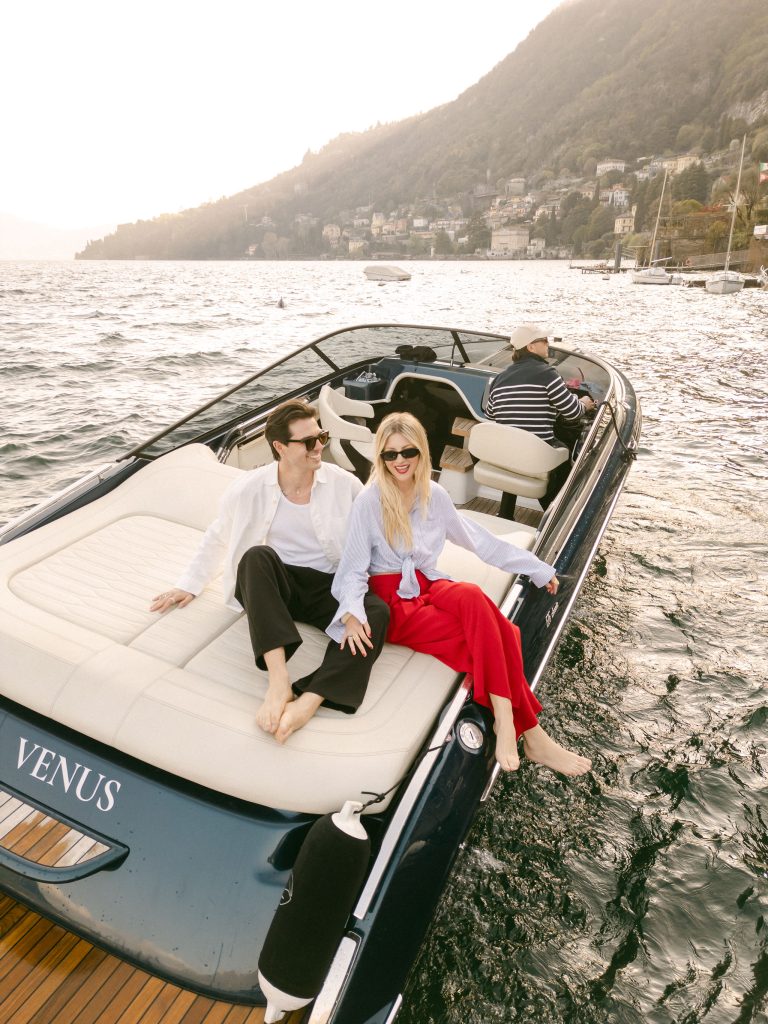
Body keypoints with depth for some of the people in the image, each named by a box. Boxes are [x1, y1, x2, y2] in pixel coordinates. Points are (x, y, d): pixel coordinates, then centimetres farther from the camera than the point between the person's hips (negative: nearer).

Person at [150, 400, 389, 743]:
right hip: (273, 586, 0)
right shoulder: (249, 489, -6)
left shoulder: (346, 485, -7)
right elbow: (217, 538, 11)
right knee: (257, 555, -35)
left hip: (328, 589, 0)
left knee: (377, 612, -30)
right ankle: (278, 681, -42)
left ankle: (306, 704, -44)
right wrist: (189, 585, 13)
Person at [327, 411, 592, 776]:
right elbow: (353, 569, -9)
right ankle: (530, 733, -23)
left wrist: (537, 567, 19)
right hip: (391, 600, -4)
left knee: (472, 597, -32)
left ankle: (506, 722, -30)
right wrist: (352, 612, -30)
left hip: (428, 587, 4)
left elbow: (477, 539, 16)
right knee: (486, 631, -28)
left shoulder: (434, 495, 6)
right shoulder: (369, 502, -8)